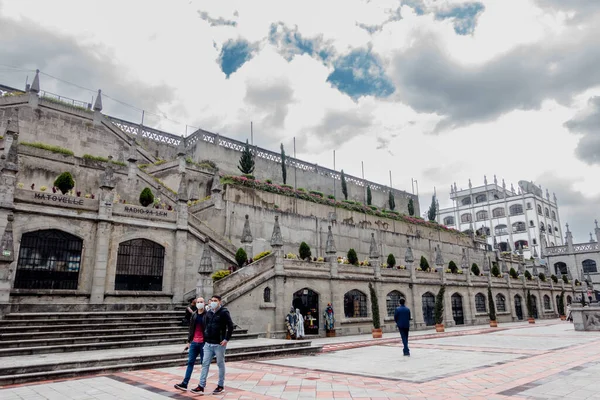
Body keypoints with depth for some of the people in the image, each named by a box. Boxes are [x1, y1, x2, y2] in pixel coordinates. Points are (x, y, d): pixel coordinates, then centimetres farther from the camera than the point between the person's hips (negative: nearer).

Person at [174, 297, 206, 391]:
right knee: (190, 362, 4)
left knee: (204, 363, 5)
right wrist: (189, 342, 13)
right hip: (194, 343, 5)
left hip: (203, 343, -5)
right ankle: (185, 384, 6)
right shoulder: (193, 315, 9)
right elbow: (191, 329, 14)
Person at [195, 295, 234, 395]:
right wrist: (205, 338, 11)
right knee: (205, 364, 6)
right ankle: (201, 386, 12)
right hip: (208, 344, 6)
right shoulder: (209, 313, 8)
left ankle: (221, 386, 17)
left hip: (219, 344, -6)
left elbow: (230, 326, -11)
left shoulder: (224, 312, -9)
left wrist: (226, 339, -13)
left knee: (220, 364, 6)